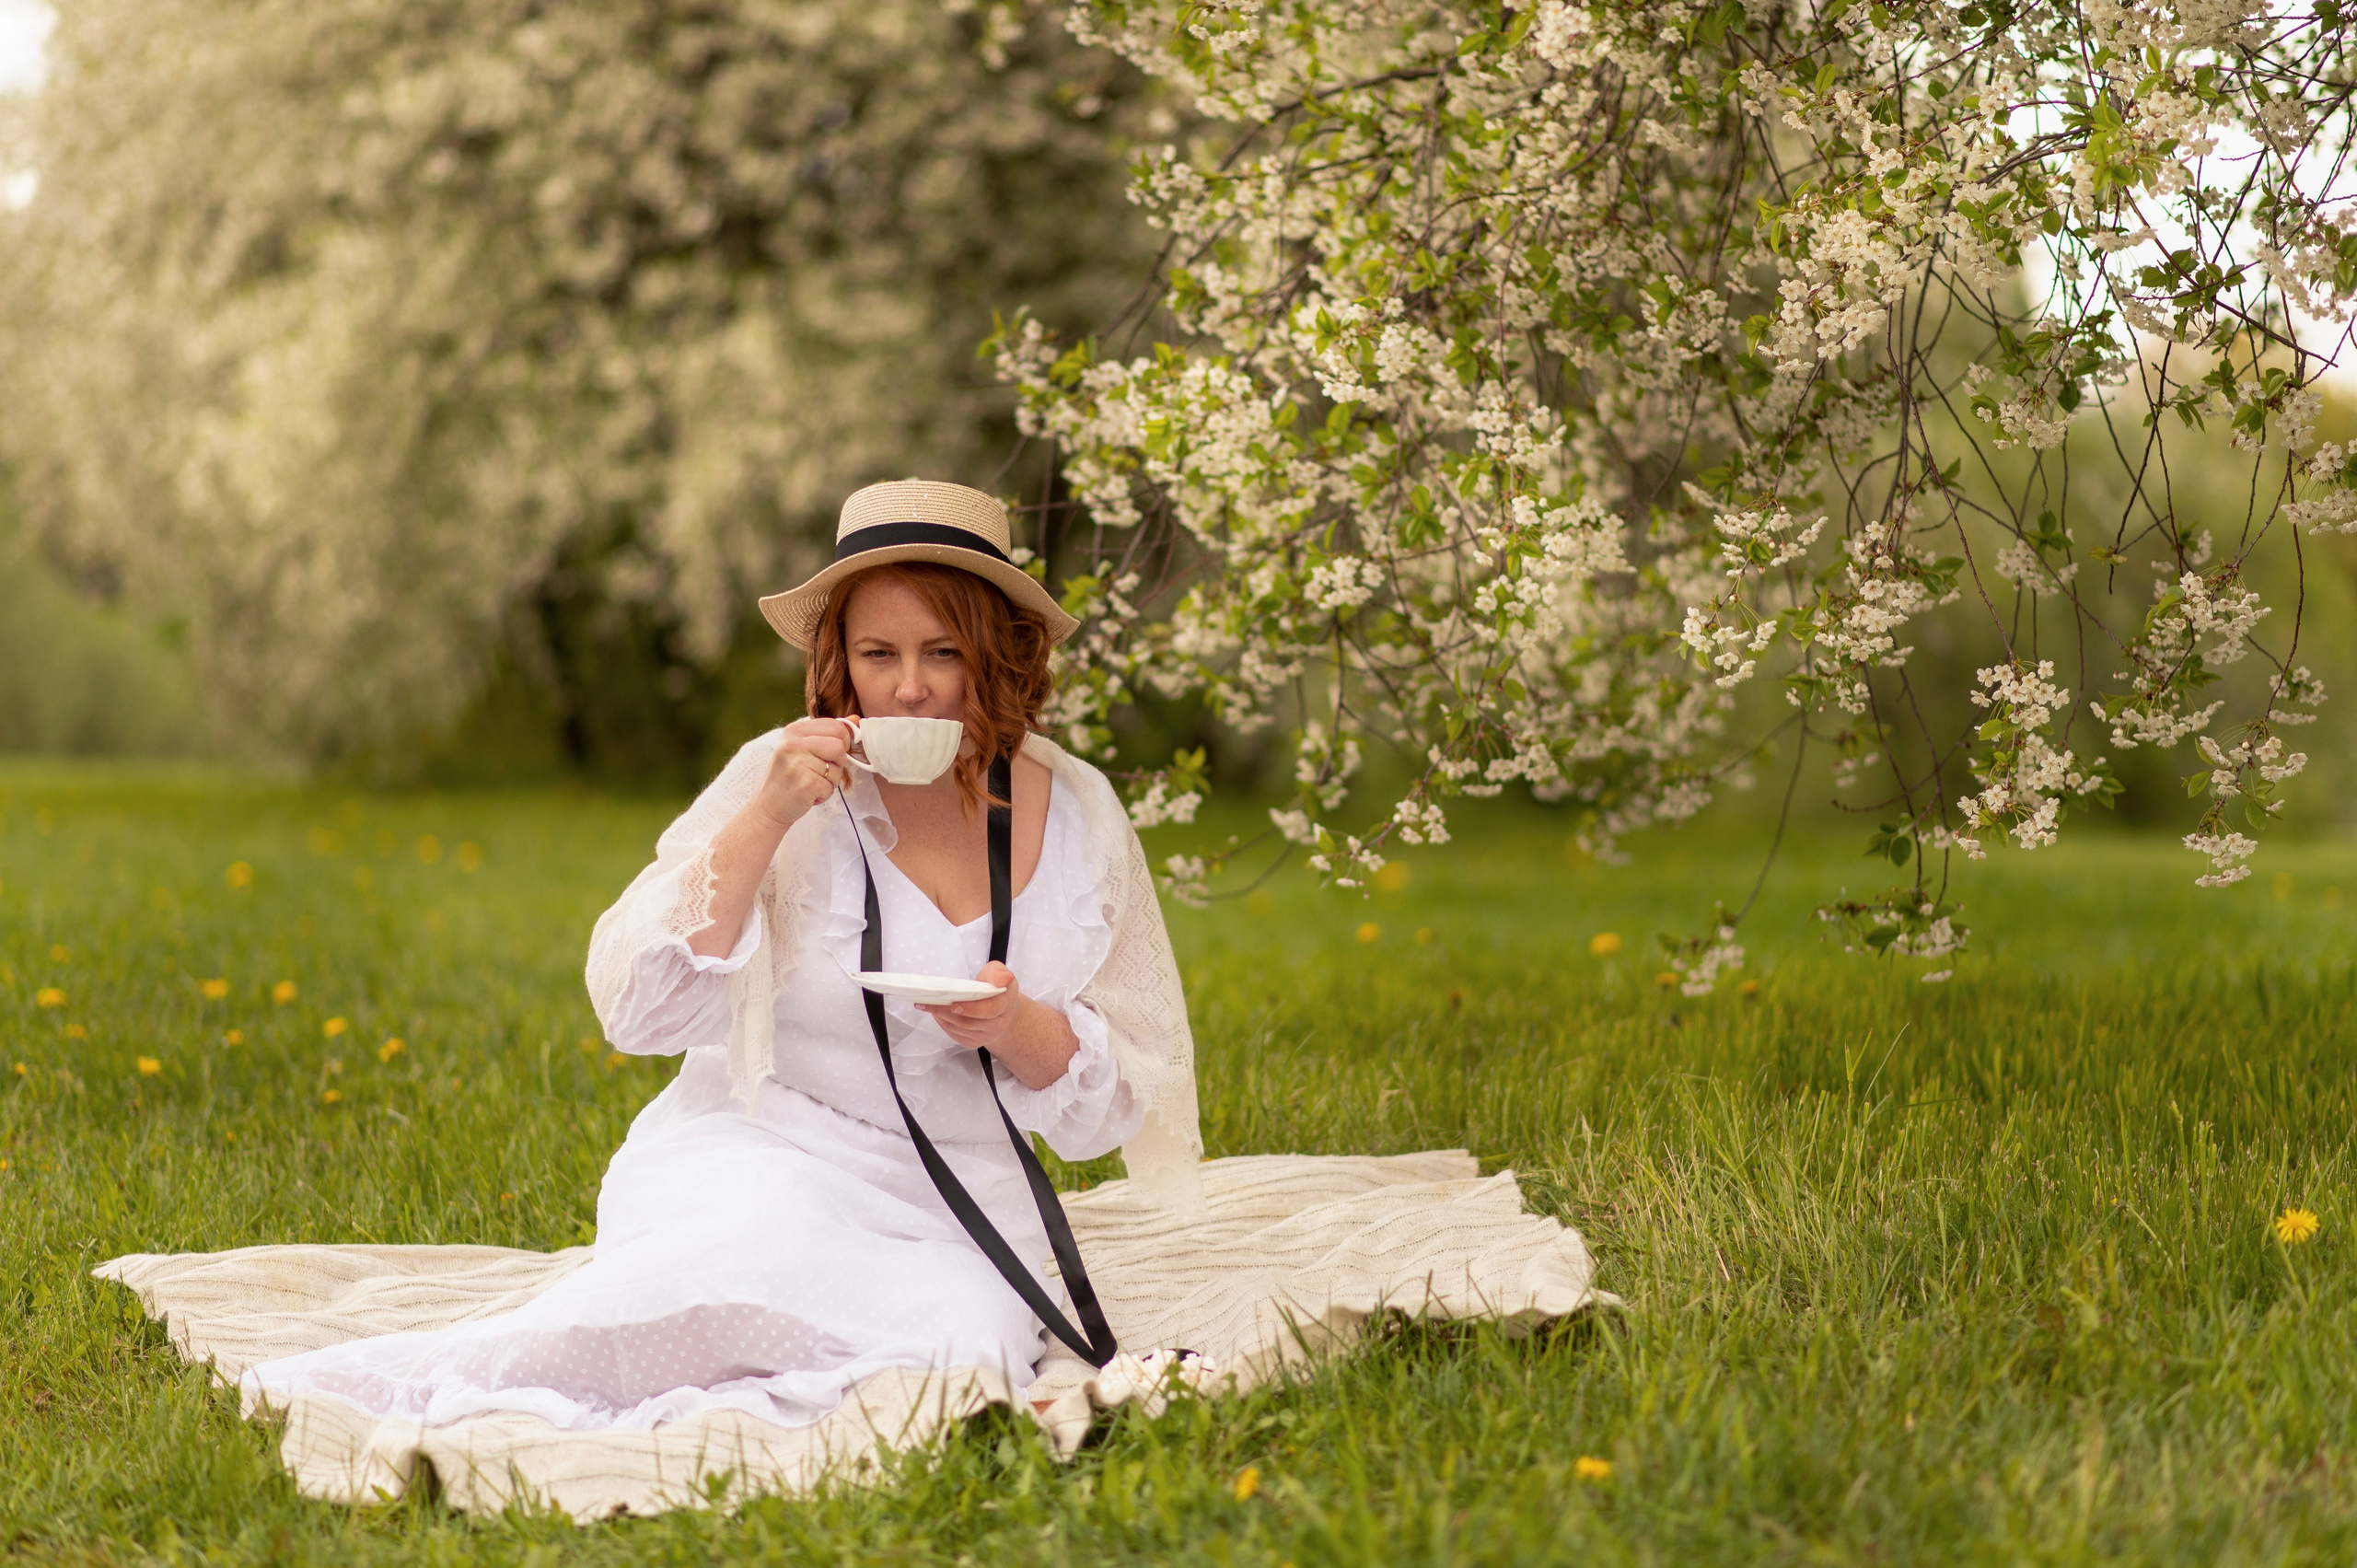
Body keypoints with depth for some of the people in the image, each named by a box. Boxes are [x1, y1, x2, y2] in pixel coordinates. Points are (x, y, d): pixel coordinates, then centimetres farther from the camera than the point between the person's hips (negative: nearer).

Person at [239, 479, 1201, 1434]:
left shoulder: (1077, 812, 3)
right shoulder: (793, 779, -3)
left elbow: (1118, 1100, 8)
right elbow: (637, 1009, -9)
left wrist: (1017, 1028, -15)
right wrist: (763, 822, -17)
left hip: (952, 1213, 3)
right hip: (759, 1157, -3)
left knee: (961, 1350, -33)